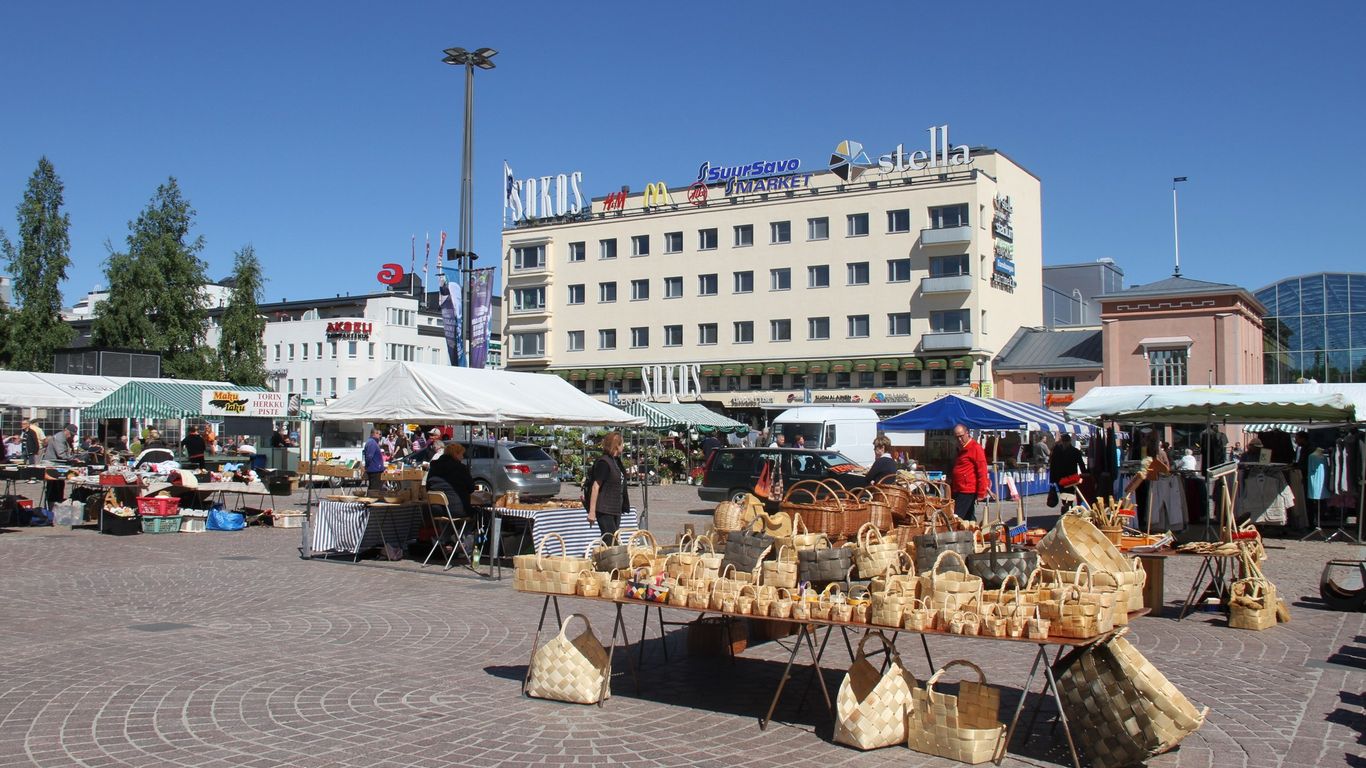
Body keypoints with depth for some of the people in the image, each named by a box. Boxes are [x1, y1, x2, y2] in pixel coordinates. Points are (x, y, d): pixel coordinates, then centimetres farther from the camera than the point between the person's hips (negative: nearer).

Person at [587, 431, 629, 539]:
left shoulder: (616, 461, 13)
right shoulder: (604, 462, -15)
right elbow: (596, 487, -18)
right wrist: (592, 511, -22)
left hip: (616, 509, 9)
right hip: (604, 510, -9)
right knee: (609, 539, -12)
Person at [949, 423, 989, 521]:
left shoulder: (975, 448, -10)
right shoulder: (960, 449, 18)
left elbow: (982, 472, -14)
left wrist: (981, 493, -16)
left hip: (967, 491, -9)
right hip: (958, 490, 9)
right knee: (969, 519, 12)